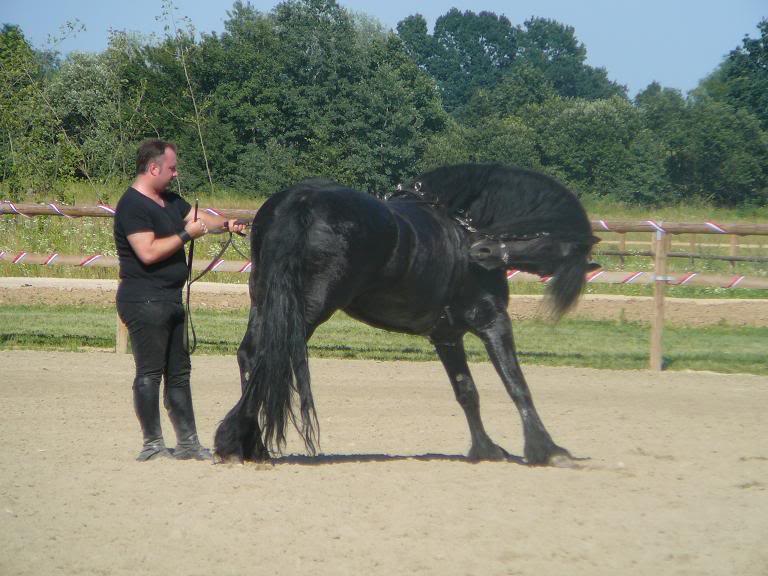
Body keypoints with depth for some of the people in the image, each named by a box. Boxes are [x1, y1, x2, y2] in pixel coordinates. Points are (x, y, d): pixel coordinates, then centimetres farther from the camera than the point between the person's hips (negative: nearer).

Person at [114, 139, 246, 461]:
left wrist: (226, 225, -2)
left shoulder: (169, 201, 15)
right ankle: (153, 445, -1)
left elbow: (199, 218, 18)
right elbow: (148, 252, -23)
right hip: (144, 300, -10)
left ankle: (188, 443, 18)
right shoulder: (133, 205, -15)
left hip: (169, 300, 10)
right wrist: (187, 234, -16)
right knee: (150, 372, -5)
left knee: (179, 372, 12)